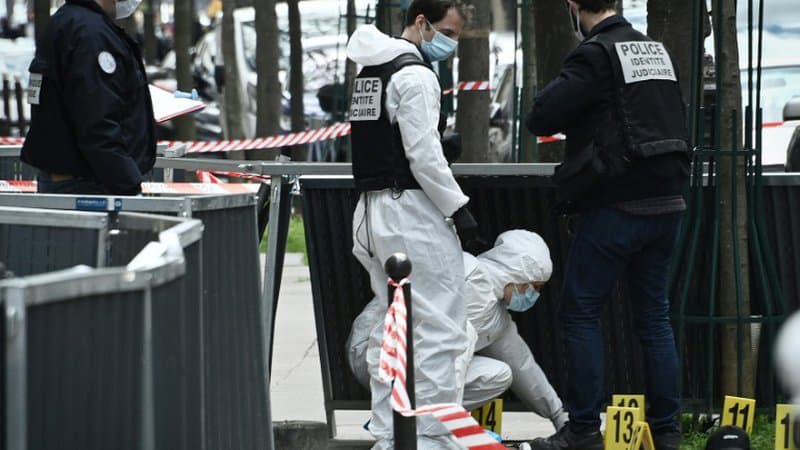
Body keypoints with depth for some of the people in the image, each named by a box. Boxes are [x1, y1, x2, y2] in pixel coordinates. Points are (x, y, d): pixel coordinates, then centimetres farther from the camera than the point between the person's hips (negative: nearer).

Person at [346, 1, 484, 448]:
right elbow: (423, 156, -18)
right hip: (412, 211, -10)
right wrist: (459, 209, -12)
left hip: (372, 210, 10)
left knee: (390, 330, 14)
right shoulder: (415, 75, -13)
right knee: (440, 329, -8)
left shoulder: (371, 71, 16)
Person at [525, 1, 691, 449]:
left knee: (581, 313, 2)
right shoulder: (659, 52, 11)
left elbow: (541, 118, -16)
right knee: (655, 316, 11)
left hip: (615, 207, -7)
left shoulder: (596, 55, -12)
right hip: (666, 204, 7)